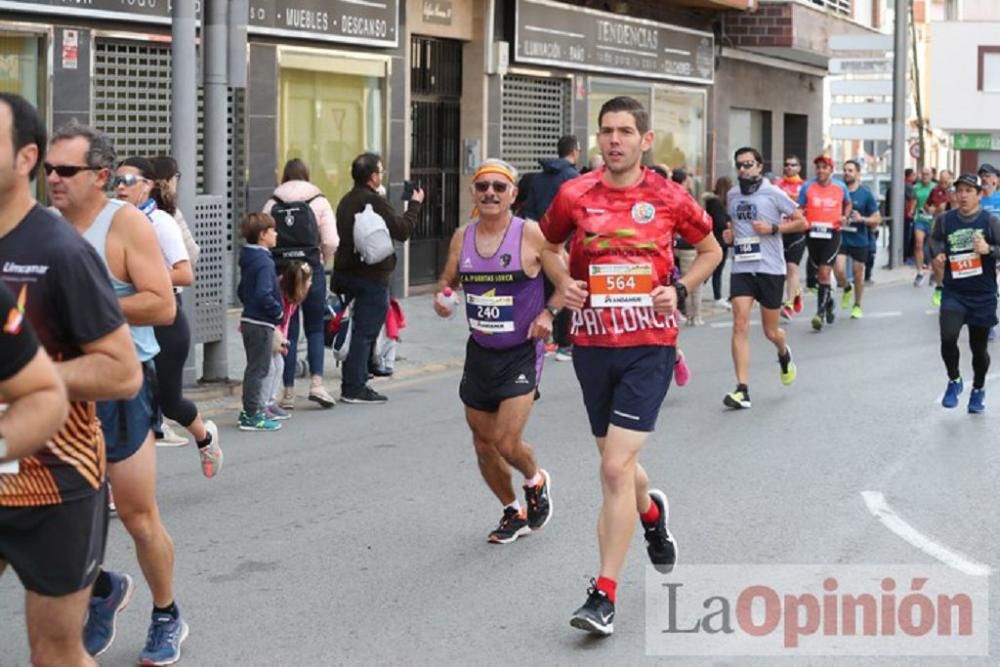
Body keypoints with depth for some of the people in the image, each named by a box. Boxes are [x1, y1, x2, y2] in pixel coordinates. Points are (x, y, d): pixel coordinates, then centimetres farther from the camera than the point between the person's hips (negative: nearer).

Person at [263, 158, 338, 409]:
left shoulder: (272, 204, 3)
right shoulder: (319, 201, 1)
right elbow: (331, 241, -5)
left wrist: (271, 262, 10)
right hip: (311, 269, -1)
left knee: (288, 331, 6)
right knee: (315, 328, 11)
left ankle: (289, 391, 7)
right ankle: (316, 382, -3)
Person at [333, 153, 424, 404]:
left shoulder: (347, 201, 13)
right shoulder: (374, 200, -16)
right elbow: (402, 230, -12)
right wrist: (414, 204, 1)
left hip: (347, 272, 9)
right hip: (371, 276, -9)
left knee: (359, 329, 16)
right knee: (365, 331, -5)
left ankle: (351, 383, 19)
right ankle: (355, 388, -4)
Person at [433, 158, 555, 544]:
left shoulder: (531, 235, -11)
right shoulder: (462, 237, 3)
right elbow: (448, 280, 17)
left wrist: (549, 312, -15)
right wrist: (441, 298, -5)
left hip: (521, 354, -5)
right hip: (479, 353, 5)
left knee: (507, 442, -13)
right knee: (483, 443, 10)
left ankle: (536, 482, 22)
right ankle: (513, 512, 33)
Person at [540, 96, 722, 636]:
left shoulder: (668, 198, -3)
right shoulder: (574, 195, 0)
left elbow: (710, 250, 12)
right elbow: (547, 245, 18)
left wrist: (679, 290, -4)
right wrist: (563, 282, -1)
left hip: (649, 347, -3)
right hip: (591, 344, 3)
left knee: (616, 468, -12)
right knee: (618, 463, 18)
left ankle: (604, 596, -6)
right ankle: (651, 511, 54)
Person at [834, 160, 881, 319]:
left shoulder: (866, 194, -3)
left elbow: (877, 219, -1)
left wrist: (861, 219, -18)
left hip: (859, 240, -1)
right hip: (840, 238, 1)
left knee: (858, 273, 9)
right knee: (838, 270, -15)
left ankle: (857, 306, 28)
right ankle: (846, 289, 20)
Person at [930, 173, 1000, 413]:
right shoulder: (944, 219, 0)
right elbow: (935, 239, 20)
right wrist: (937, 254, 1)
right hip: (953, 292, 1)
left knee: (979, 346, 10)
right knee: (948, 338, -17)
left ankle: (978, 389, 36)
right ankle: (954, 381, 11)